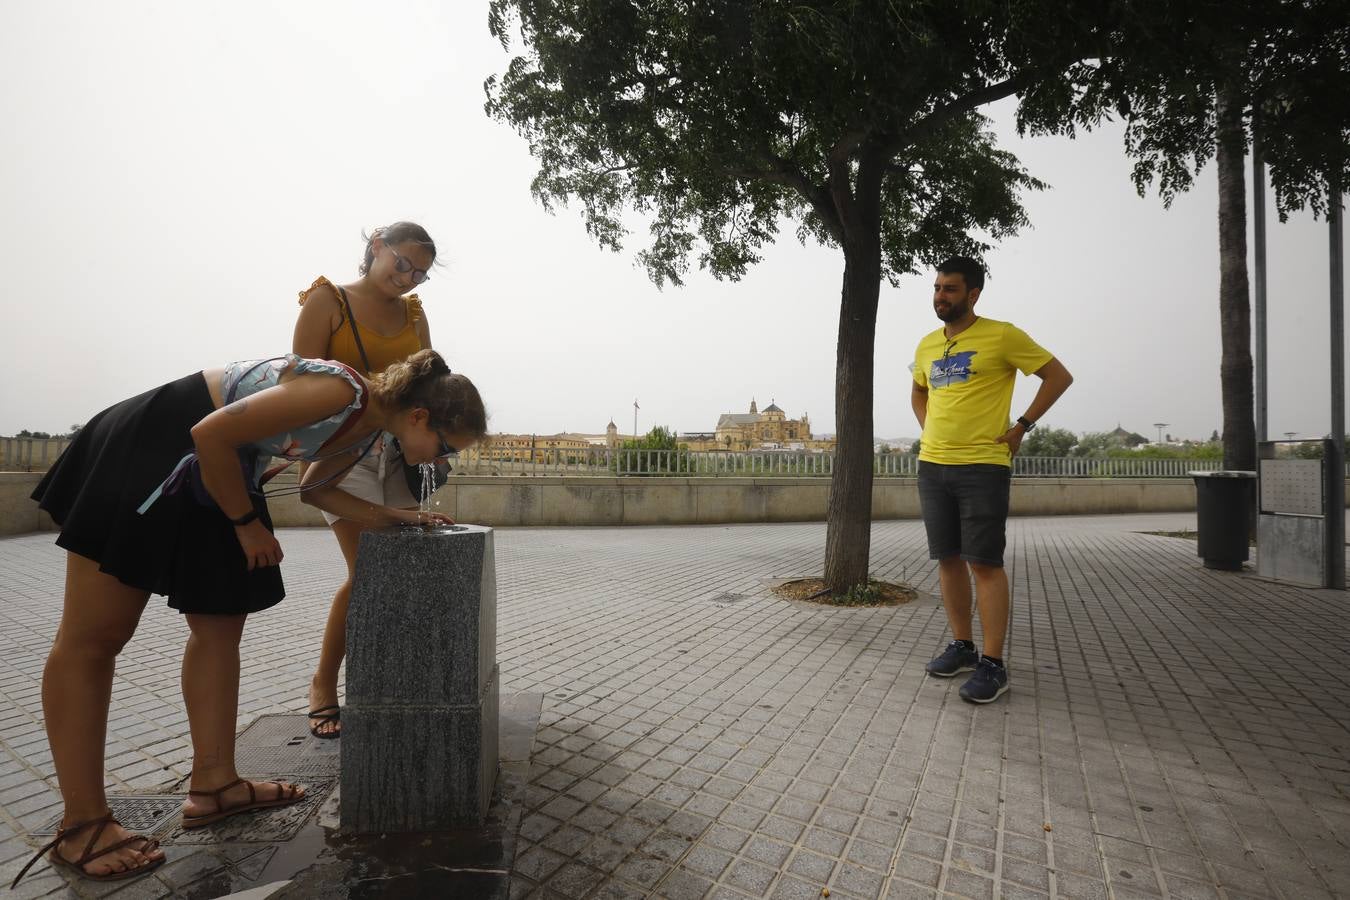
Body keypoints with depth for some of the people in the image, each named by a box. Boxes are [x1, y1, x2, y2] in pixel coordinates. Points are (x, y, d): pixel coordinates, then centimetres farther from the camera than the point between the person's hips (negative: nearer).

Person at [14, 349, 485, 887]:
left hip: (220, 469, 9)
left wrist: (395, 517, -2)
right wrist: (247, 524, -14)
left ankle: (213, 783, 17)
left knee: (219, 625, 8)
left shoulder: (366, 429, -2)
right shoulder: (340, 393, -31)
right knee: (94, 637, 0)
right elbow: (211, 435, -27)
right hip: (149, 449, -9)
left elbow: (316, 489, 11)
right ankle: (81, 826, 9)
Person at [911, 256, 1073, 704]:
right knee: (948, 560, 10)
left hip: (982, 467, -6)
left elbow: (1059, 376, 0)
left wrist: (1021, 426, -6)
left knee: (984, 563, -5)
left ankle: (993, 664, 4)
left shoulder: (1001, 335, -5)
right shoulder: (927, 344, 12)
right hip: (932, 466, 6)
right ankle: (962, 646, 23)